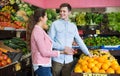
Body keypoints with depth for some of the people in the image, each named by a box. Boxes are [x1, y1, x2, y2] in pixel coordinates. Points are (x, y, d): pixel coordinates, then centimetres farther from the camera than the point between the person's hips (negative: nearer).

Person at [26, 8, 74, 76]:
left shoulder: (39, 30, 13)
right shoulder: (38, 31, -16)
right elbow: (44, 52, -19)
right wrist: (61, 52, -15)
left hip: (44, 64, 9)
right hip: (42, 66, -9)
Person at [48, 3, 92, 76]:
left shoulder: (73, 26, 9)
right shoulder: (55, 24, -3)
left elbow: (79, 41, 14)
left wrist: (88, 53, 12)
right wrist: (63, 47, -16)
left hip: (69, 59, 3)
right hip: (57, 58, -3)